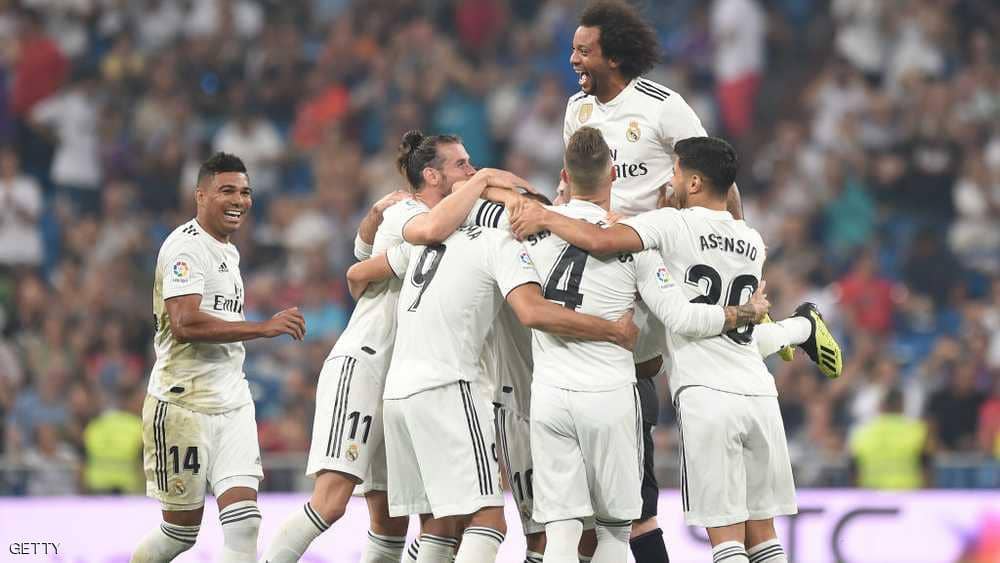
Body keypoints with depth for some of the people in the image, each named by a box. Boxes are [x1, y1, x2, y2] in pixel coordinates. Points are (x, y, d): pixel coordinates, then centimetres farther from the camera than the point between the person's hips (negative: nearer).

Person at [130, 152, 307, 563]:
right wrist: (264, 328, -26)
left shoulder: (229, 251, 18)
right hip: (183, 403, -8)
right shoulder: (186, 247, -12)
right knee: (183, 529, 1)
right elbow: (185, 324, -25)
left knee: (243, 519, -8)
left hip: (232, 405, 8)